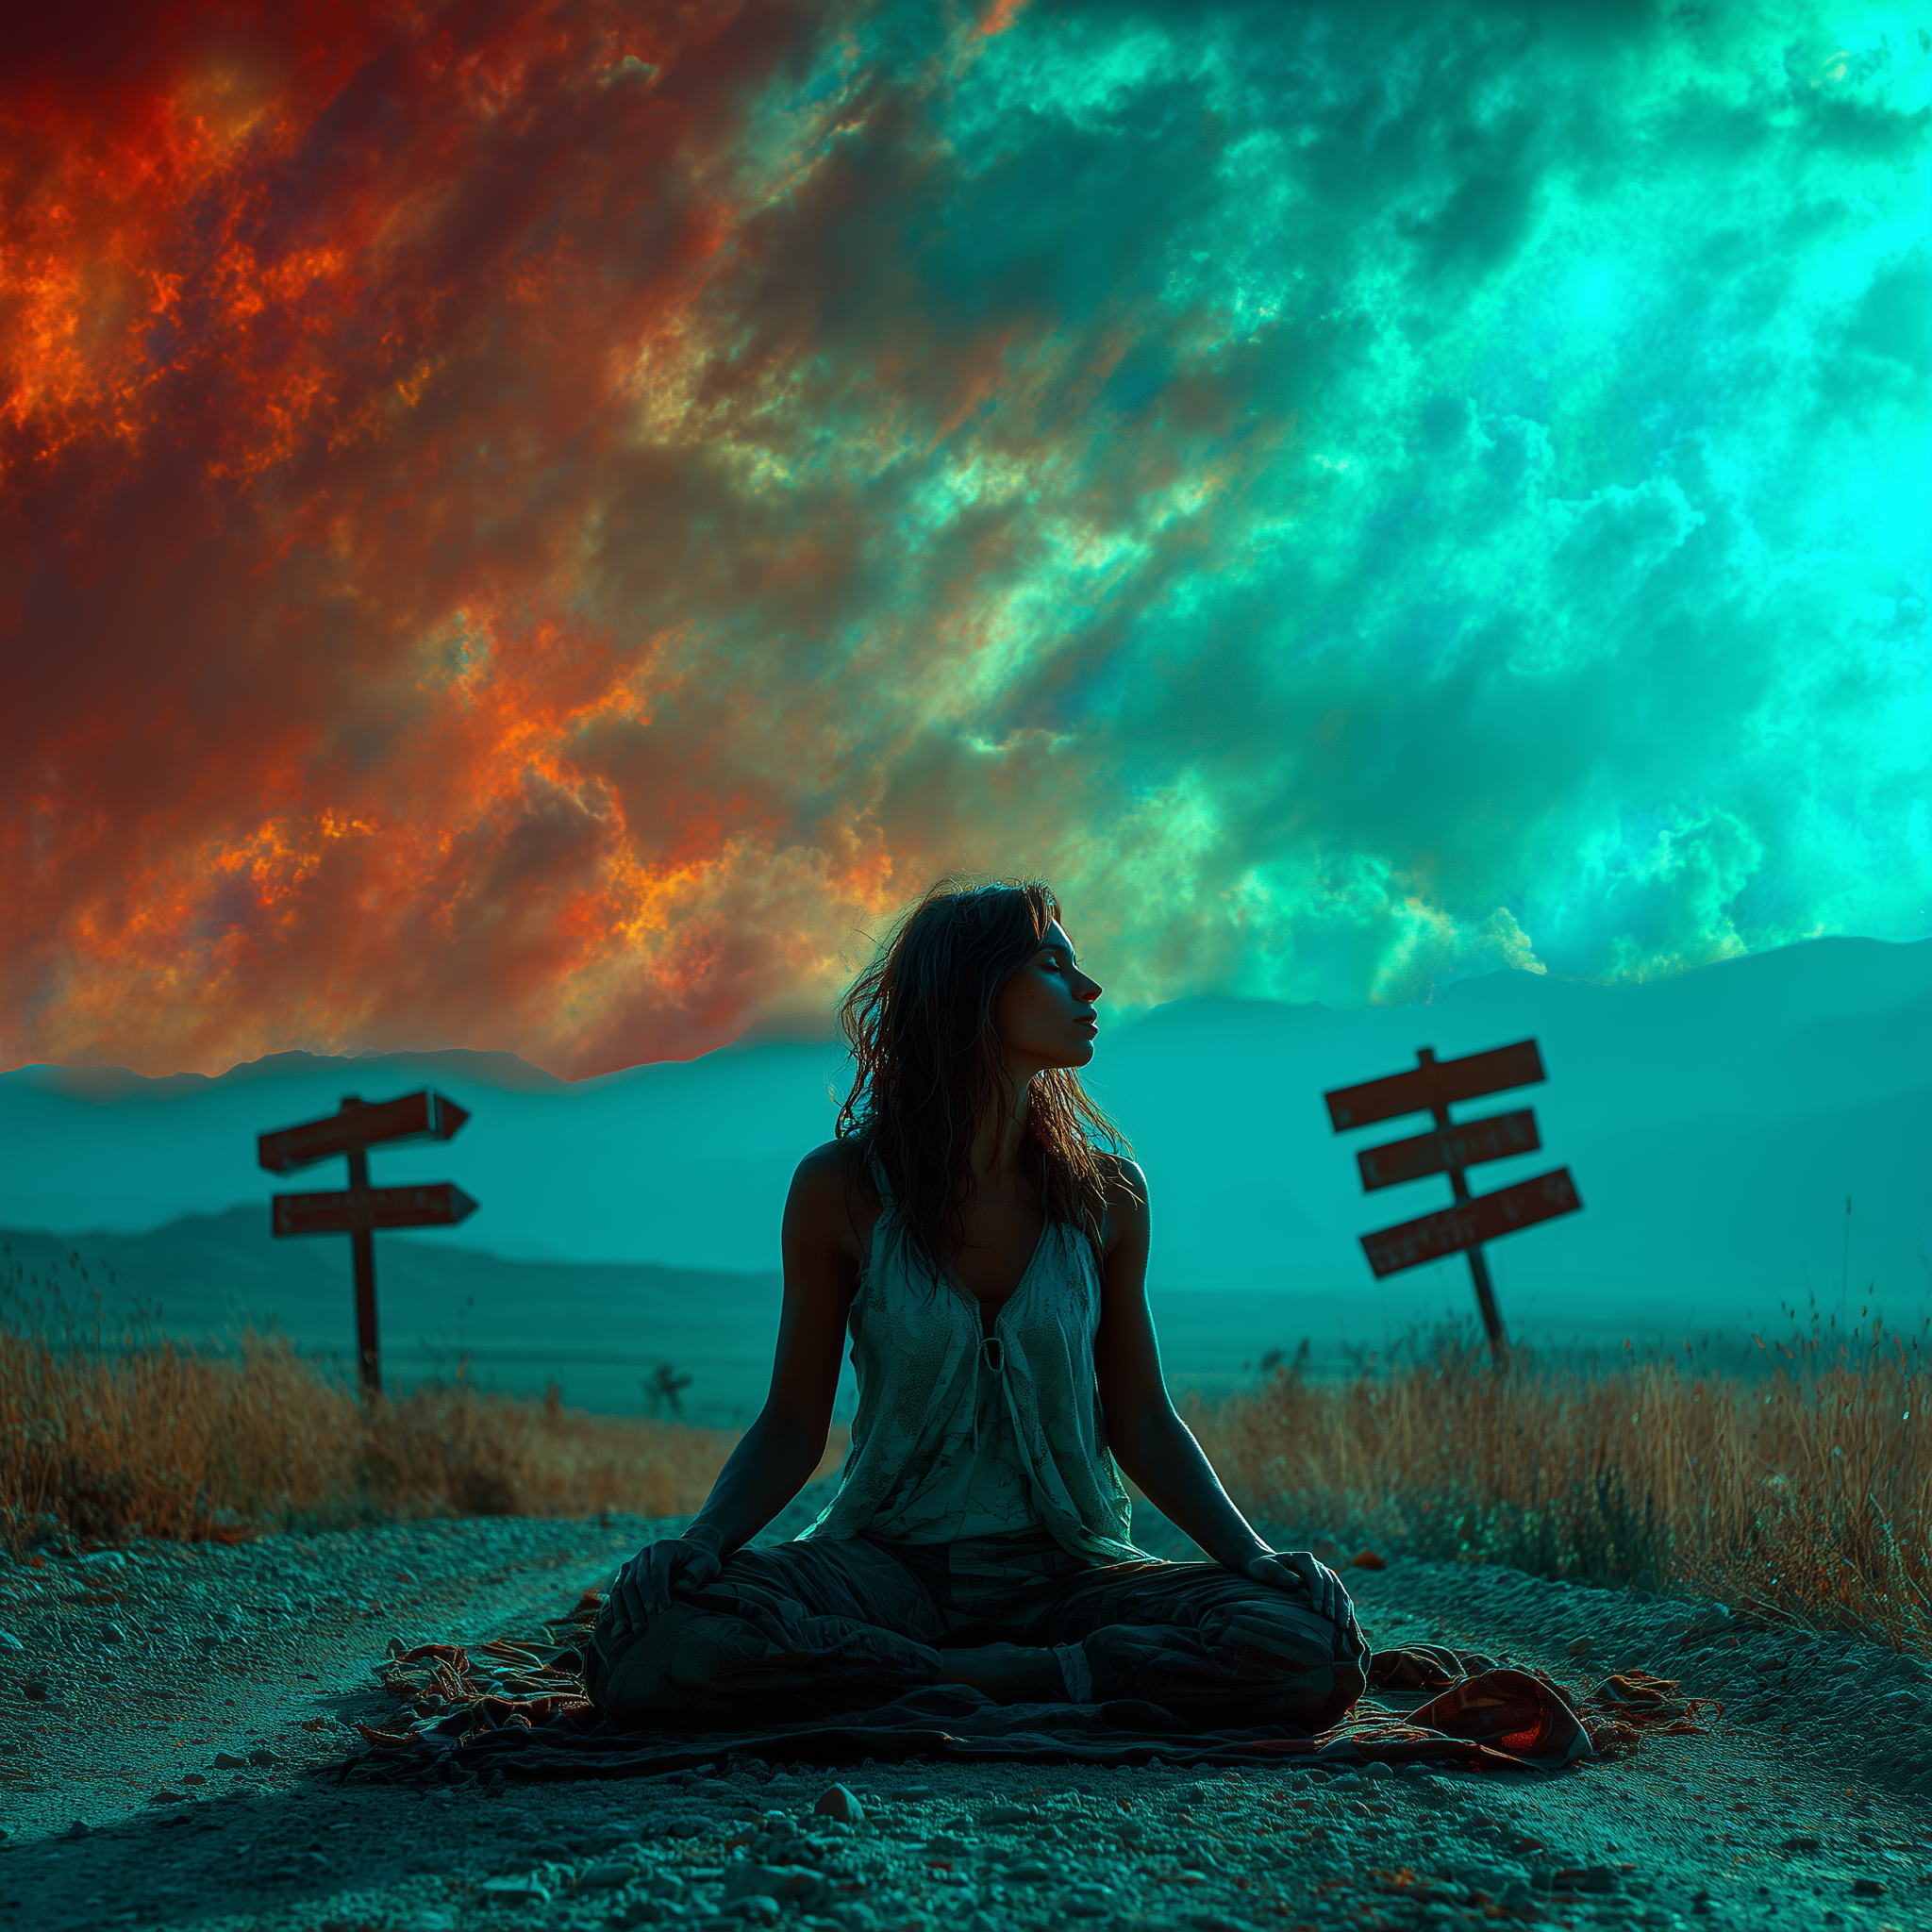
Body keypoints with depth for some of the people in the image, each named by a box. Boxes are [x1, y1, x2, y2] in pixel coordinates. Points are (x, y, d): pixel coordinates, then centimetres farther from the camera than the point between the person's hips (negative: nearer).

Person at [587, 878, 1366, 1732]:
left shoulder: (1103, 1192, 3)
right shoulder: (841, 1190, -2)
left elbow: (1142, 1422, 8)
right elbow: (792, 1425, 2)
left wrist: (1252, 1555, -8)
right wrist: (701, 1541, -18)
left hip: (1067, 1567, 2)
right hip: (890, 1561, -1)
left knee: (1314, 1645, -27)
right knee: (658, 1642, -33)